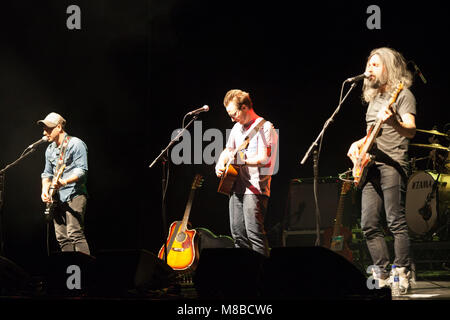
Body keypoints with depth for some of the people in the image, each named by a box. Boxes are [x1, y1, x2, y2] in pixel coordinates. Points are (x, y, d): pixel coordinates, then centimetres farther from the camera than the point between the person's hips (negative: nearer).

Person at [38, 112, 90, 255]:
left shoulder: (76, 144, -7)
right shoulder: (50, 149, 18)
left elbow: (82, 170, -14)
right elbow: (47, 173, 24)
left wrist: (64, 182, -29)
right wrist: (45, 190, 5)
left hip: (74, 195, -8)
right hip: (58, 198, 8)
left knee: (74, 233, -18)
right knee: (62, 237, 4)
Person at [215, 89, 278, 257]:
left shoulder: (264, 127, -8)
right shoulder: (237, 128, 17)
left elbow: (263, 159, -17)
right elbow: (228, 150, 27)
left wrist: (240, 159, -14)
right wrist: (221, 164, 7)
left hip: (255, 188, -8)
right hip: (237, 186, 8)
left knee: (254, 233, -15)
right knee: (238, 233, 8)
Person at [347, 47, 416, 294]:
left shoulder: (403, 95, -3)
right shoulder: (373, 98, 22)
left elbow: (411, 131, -17)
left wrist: (393, 122, -36)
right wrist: (358, 143, 14)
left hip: (392, 164, -8)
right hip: (371, 165, 8)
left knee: (396, 222, -12)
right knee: (369, 225, 2)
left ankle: (402, 275, -10)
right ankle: (382, 276, 6)